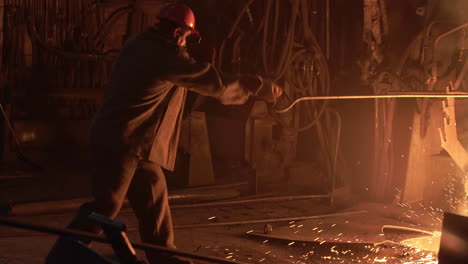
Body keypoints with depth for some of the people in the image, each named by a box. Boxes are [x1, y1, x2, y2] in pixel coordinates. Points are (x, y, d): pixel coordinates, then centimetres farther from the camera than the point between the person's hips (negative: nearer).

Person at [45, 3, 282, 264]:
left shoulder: (140, 46, 12)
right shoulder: (167, 56, -16)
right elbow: (216, 83, -10)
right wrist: (260, 86, 1)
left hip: (135, 144, 10)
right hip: (121, 142, -10)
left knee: (154, 202, 13)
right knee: (106, 205, -7)